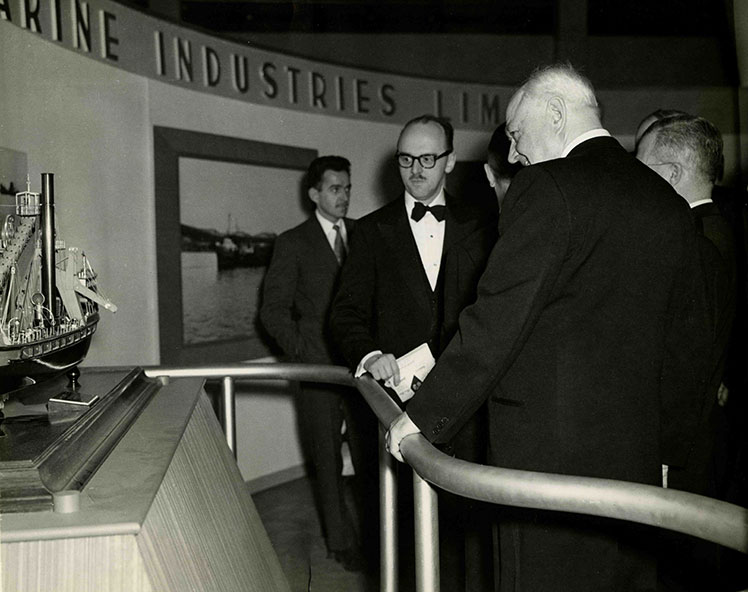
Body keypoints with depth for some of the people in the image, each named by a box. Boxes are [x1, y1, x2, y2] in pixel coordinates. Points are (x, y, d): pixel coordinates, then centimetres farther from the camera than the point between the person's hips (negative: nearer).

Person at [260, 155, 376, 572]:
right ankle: (343, 541, 17)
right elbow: (274, 310, 1)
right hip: (319, 366, -2)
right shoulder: (293, 243, 2)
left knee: (370, 455, 2)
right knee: (328, 460, 6)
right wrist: (305, 352, -9)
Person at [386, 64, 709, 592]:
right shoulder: (669, 203, 11)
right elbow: (682, 336, 15)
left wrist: (426, 414, -8)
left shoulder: (547, 187, -11)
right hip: (637, 453, 7)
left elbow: (498, 318, -16)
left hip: (547, 446, -7)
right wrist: (665, 447, 23)